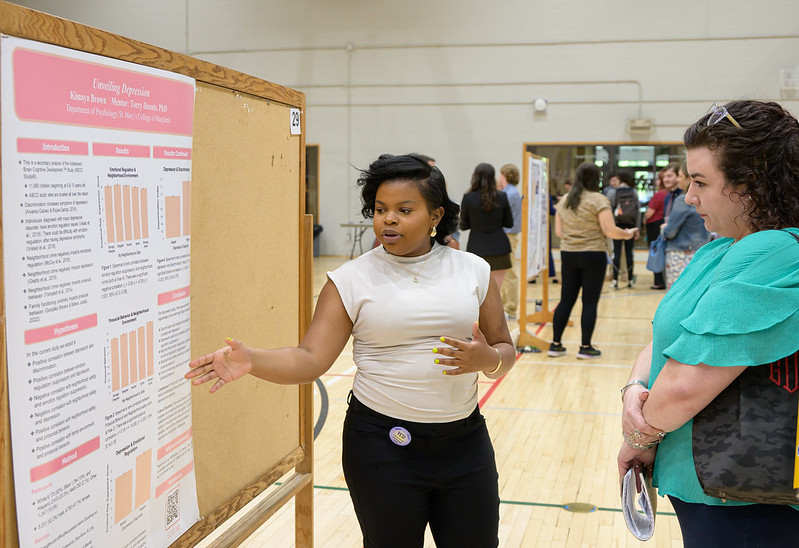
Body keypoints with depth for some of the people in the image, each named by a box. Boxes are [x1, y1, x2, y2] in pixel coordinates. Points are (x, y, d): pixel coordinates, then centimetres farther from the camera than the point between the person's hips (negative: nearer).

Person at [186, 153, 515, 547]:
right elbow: (311, 359, -11)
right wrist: (250, 360, -28)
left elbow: (504, 351, 7)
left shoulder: (473, 271, 2)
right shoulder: (352, 279, -5)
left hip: (465, 441, 3)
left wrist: (487, 359, -15)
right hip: (383, 445, -2)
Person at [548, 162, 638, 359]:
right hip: (593, 256, -5)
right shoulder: (598, 200, -10)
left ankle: (555, 345, 13)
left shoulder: (564, 201, 6)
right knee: (590, 302, 3)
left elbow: (559, 232, 9)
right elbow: (610, 231, -14)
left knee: (566, 300, 10)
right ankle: (585, 348, 7)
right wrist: (628, 234, 3)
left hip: (568, 254, 5)